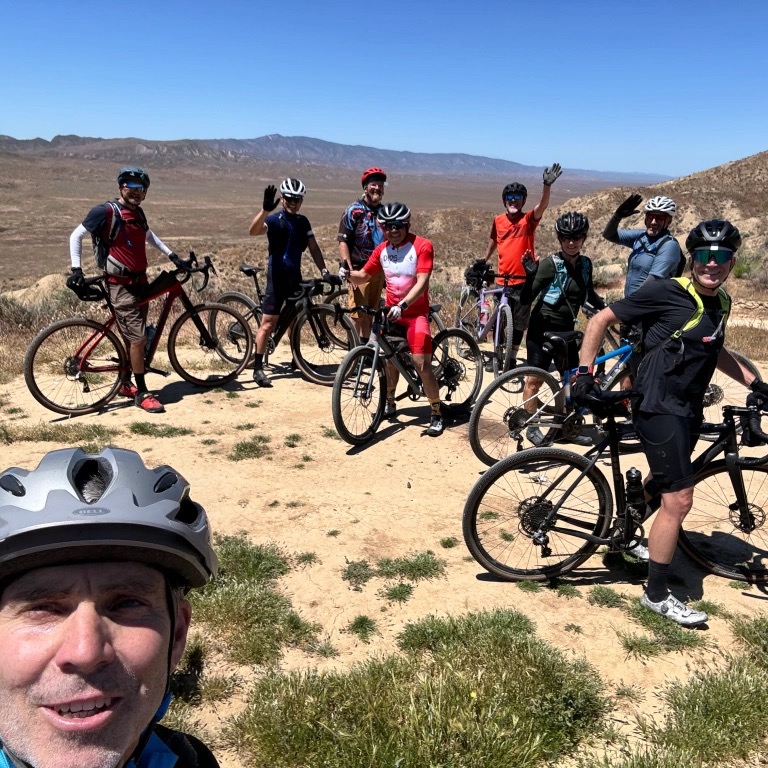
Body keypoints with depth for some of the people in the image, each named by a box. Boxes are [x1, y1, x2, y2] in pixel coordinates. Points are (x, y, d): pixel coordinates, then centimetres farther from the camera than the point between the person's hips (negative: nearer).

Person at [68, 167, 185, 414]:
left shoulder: (137, 213, 10)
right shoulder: (106, 211, -12)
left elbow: (149, 236, 29)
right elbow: (76, 235, -6)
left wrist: (172, 255, 22)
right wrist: (76, 269, -12)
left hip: (139, 282, 8)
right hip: (121, 285, -8)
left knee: (132, 337, 15)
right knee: (139, 338, -11)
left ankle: (125, 383, 30)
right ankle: (142, 393, -1)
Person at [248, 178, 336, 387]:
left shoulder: (303, 222, 10)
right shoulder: (275, 219, -10)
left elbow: (313, 247, 9)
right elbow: (253, 230, -28)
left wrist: (324, 270, -3)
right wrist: (265, 209, -44)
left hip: (295, 276, 6)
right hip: (277, 277, -6)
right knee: (268, 322, -9)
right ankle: (258, 368, -5)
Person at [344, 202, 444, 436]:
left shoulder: (422, 246, -13)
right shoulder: (382, 250, 3)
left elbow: (422, 283, -22)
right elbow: (362, 276, 10)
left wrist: (402, 305, -36)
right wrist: (349, 274, -14)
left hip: (415, 312, -5)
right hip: (391, 312, 5)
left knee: (421, 363, -14)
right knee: (390, 358, 15)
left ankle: (436, 413, -1)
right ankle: (389, 402, 35)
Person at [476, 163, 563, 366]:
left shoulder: (529, 219, -7)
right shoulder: (498, 220, 3)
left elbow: (543, 205, -26)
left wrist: (547, 185, -42)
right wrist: (484, 260, 25)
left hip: (524, 280, -2)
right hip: (502, 280, 2)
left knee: (519, 324, 7)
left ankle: (512, 358, 21)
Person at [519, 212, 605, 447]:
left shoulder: (585, 264, 2)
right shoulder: (550, 264, -15)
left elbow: (590, 295, 21)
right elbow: (525, 300, -18)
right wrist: (530, 275, -32)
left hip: (566, 330, 6)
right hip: (542, 329, -6)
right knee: (534, 379, -1)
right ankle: (532, 427, 13)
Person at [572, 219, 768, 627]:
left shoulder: (721, 302, 8)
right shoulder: (666, 292, -16)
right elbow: (600, 319, -13)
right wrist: (584, 372, -19)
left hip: (688, 410, 9)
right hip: (659, 409, -8)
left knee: (664, 486, 22)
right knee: (679, 499, -10)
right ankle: (657, 595, 4)